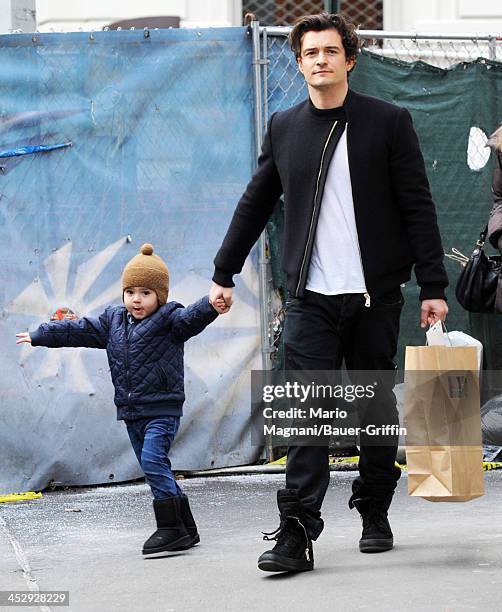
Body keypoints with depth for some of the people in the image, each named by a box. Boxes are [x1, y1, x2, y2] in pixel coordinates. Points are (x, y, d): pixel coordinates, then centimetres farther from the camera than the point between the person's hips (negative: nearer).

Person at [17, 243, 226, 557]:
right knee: (156, 470, 9)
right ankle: (185, 530, 15)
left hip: (162, 409, -8)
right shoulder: (113, 320, 13)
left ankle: (172, 528, -17)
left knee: (153, 460, -20)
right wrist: (39, 336, 29)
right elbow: (80, 330, 23)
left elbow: (190, 319, -29)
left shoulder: (169, 319, -8)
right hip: (131, 411, 8)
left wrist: (210, 307, -51)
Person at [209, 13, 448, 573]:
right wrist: (223, 273, 20)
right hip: (309, 298, 1)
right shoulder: (283, 128, 8)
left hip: (374, 295, -1)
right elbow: (254, 204, 18)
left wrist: (433, 286, -4)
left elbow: (418, 208, 0)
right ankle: (296, 534, -10)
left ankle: (375, 515, 24)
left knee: (376, 408, 8)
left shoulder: (388, 122, 0)